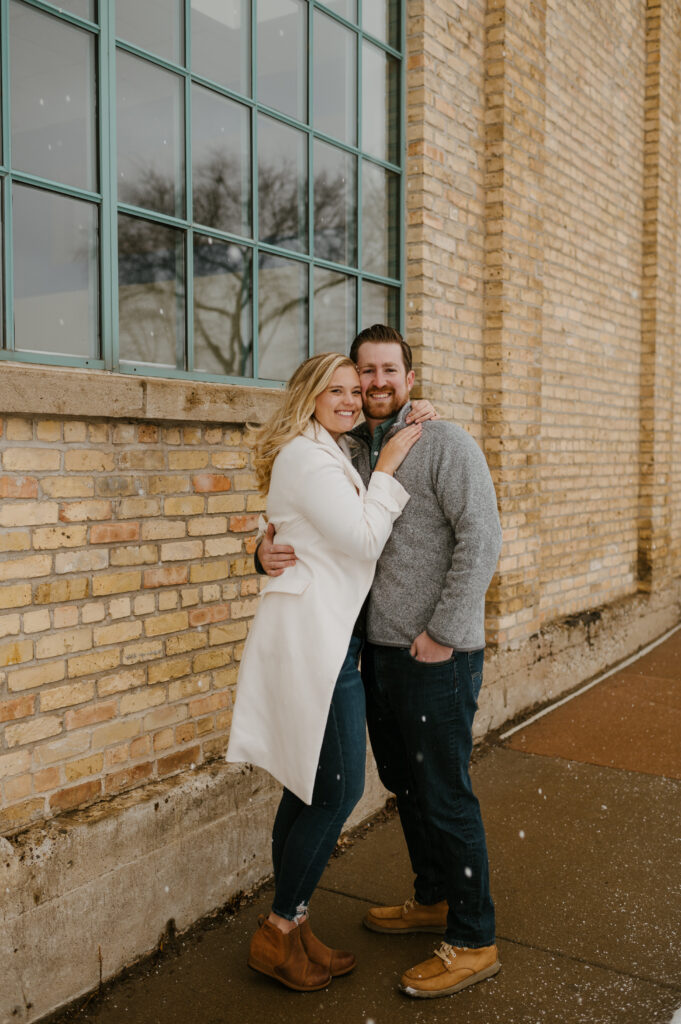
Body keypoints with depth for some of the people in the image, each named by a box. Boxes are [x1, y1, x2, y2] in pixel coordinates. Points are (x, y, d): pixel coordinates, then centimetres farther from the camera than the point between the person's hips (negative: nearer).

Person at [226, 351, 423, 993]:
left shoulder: (329, 454, 22)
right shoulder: (306, 456, -12)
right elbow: (364, 538, -17)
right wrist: (387, 468, -9)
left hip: (321, 634, 10)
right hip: (313, 636, -10)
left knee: (309, 784, 13)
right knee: (338, 788, -5)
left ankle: (290, 927, 23)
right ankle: (279, 933, 9)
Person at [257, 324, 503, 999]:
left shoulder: (444, 444, -9)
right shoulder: (349, 455, 11)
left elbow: (481, 538, -17)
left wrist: (442, 632, -18)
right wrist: (269, 548, -10)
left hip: (437, 658, -7)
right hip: (378, 652, 7)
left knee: (444, 795, 1)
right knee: (403, 784, 19)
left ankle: (472, 942, 18)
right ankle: (434, 899, 40)